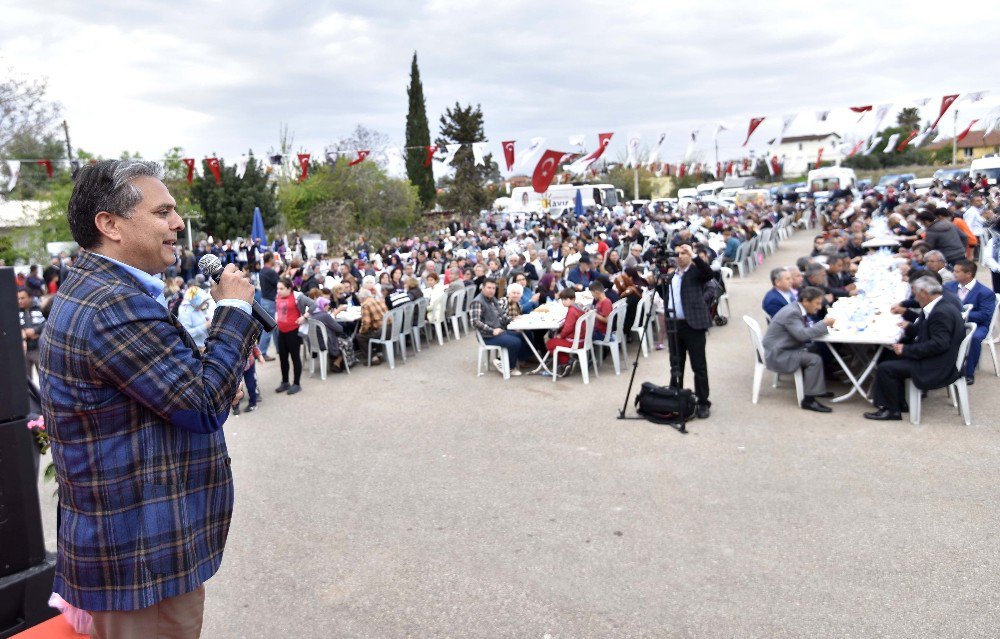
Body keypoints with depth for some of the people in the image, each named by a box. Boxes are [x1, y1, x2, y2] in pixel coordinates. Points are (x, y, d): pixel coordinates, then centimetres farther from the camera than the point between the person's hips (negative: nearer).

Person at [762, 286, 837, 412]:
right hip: (778, 355, -10)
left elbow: (807, 330, 14)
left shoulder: (797, 309, 9)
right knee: (814, 360, -19)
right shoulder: (791, 313, -21)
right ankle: (809, 399, -14)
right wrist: (824, 324, -22)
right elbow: (802, 334, -30)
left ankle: (817, 389, 18)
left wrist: (824, 326, -1)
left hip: (784, 350, 10)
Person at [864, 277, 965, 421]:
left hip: (937, 369, -11)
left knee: (885, 368, -14)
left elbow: (938, 344, -28)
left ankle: (892, 410, 0)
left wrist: (907, 350, -23)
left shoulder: (941, 313, -23)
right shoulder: (943, 307, 10)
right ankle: (898, 403, 22)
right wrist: (909, 327, 12)